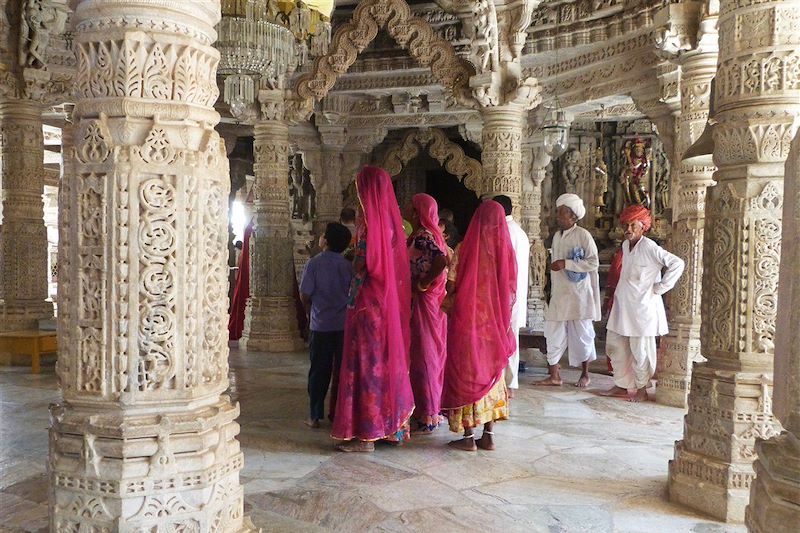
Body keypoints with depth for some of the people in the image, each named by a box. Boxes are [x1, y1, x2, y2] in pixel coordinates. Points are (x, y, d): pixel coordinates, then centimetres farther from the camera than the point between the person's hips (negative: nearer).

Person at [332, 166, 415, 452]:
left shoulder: (369, 218, -13)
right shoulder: (391, 217, 9)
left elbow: (362, 266, -15)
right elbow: (396, 263, 10)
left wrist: (351, 300, -8)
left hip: (369, 303, -8)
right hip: (390, 303, 8)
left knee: (366, 363, -2)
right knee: (387, 360, 14)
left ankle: (365, 433, 3)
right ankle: (391, 424, 23)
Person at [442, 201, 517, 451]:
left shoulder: (466, 249, -12)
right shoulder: (506, 250, -1)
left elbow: (453, 287, -11)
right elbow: (511, 291, 4)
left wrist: (451, 306, 7)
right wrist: (503, 322, 15)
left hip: (468, 322, -3)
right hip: (495, 325, 4)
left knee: (467, 374, 7)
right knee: (491, 374, 14)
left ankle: (468, 436, 10)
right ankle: (489, 435, 17)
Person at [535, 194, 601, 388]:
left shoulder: (583, 235, -9)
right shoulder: (557, 236, 12)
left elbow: (594, 262, -14)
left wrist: (566, 264, -19)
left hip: (578, 293, -6)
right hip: (559, 293, 6)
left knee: (581, 333, 4)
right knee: (554, 332, 3)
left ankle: (585, 374, 19)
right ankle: (554, 375, 9)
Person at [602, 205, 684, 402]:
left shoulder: (649, 247, -14)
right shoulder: (625, 245, 10)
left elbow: (677, 263, -19)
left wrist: (659, 288, -15)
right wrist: (618, 292, 14)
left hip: (642, 306, -8)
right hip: (623, 304, 8)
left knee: (640, 349, 1)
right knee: (615, 345, 11)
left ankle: (641, 388, 16)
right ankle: (622, 385, 25)